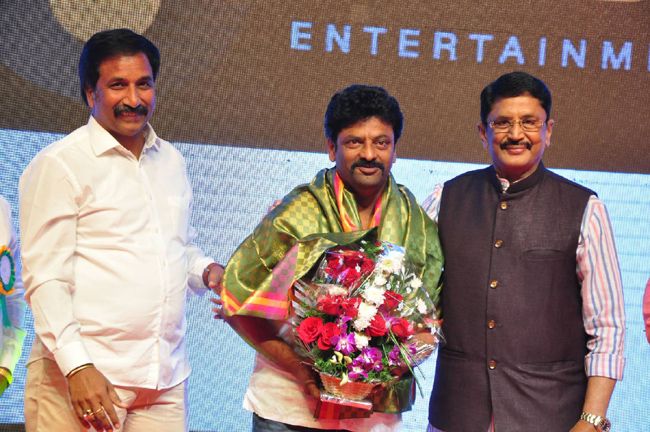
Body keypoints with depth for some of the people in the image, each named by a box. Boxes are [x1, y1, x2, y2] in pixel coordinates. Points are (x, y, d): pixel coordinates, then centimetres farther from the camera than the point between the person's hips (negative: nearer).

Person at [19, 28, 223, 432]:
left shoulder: (171, 160, 15)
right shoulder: (59, 164, -5)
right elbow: (46, 279, -10)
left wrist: (206, 270, 5)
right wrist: (77, 367, -19)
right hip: (85, 377, -5)